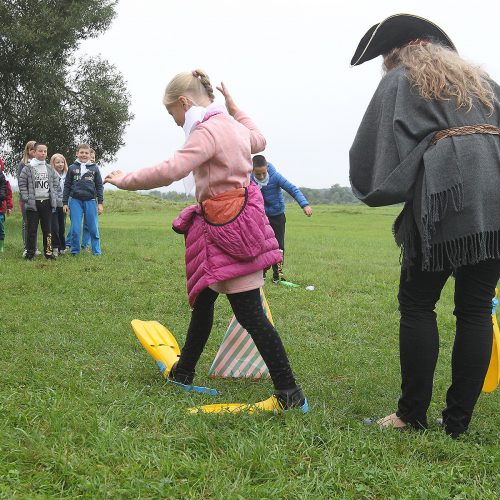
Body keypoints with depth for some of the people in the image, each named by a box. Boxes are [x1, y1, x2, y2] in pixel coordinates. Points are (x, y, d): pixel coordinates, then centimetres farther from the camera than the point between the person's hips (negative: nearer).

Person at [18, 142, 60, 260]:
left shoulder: (50, 169, 8)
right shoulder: (28, 168, -3)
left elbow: (56, 184, 13)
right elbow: (22, 184, -2)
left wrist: (54, 198, 3)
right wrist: (27, 199, -10)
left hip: (47, 202, 3)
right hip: (33, 204, -3)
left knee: (47, 229, 7)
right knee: (32, 229, 1)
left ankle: (48, 251, 14)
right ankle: (30, 253, 8)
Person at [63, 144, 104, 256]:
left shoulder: (94, 168, 7)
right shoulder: (72, 168, 7)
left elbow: (99, 186, 8)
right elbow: (67, 186, 9)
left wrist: (100, 203, 3)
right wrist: (65, 203, 5)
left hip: (90, 201, 0)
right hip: (75, 201, 0)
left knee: (93, 228, 1)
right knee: (75, 229, -1)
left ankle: (96, 251, 12)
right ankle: (74, 251, 12)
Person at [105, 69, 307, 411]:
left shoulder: (207, 130, -16)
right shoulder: (232, 125, 13)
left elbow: (171, 170, -27)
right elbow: (259, 141, 36)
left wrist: (127, 180, -14)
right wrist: (234, 106, 36)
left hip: (229, 227, -10)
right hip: (239, 217, 10)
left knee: (250, 313, -8)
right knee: (203, 300, 20)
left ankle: (290, 392, -4)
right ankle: (183, 373, 34)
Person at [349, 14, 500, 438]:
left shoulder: (398, 81, 12)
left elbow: (371, 151, 5)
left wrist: (379, 187, 20)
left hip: (447, 197, -5)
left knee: (418, 305, 5)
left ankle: (413, 415, 6)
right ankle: (458, 421, 9)